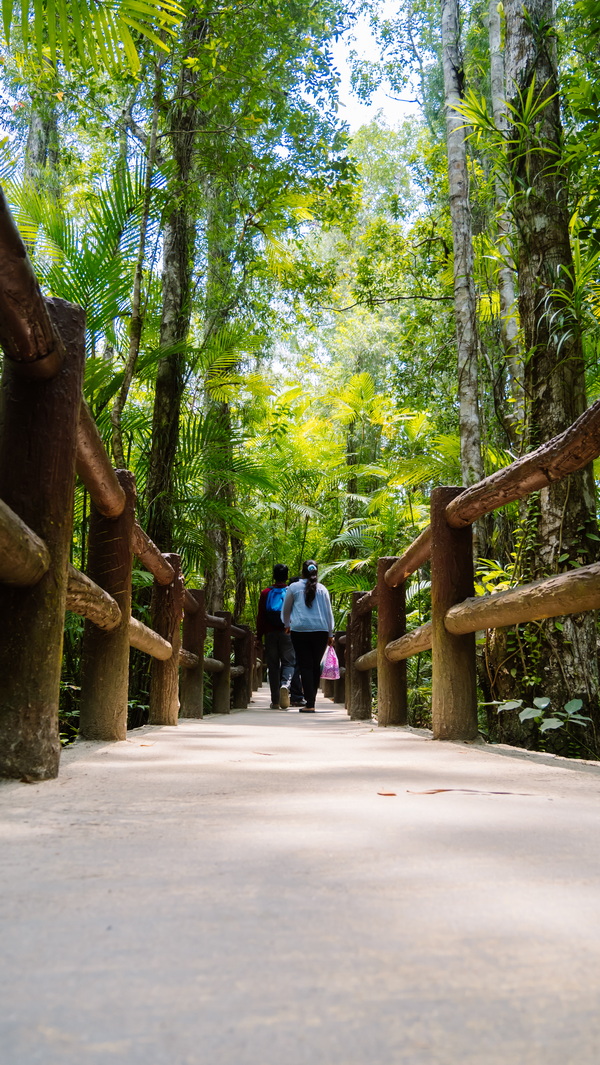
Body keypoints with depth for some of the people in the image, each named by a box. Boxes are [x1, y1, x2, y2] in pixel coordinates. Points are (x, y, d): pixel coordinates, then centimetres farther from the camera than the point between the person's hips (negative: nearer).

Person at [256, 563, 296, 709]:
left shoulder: (265, 593, 4)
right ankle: (285, 685, -26)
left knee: (273, 666, 6)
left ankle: (275, 701, 7)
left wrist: (259, 636, 9)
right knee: (288, 662, 5)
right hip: (287, 633, -1)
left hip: (270, 634, 1)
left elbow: (260, 617, 4)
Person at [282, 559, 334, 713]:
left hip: (300, 630, -2)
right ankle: (312, 698, 15)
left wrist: (287, 625, 35)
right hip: (320, 631, 2)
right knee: (316, 666, 11)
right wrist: (330, 634, 18)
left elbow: (286, 609, 18)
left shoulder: (294, 587, 7)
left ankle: (310, 704, -8)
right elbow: (329, 612, 11)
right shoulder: (322, 589, 9)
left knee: (305, 666, -2)